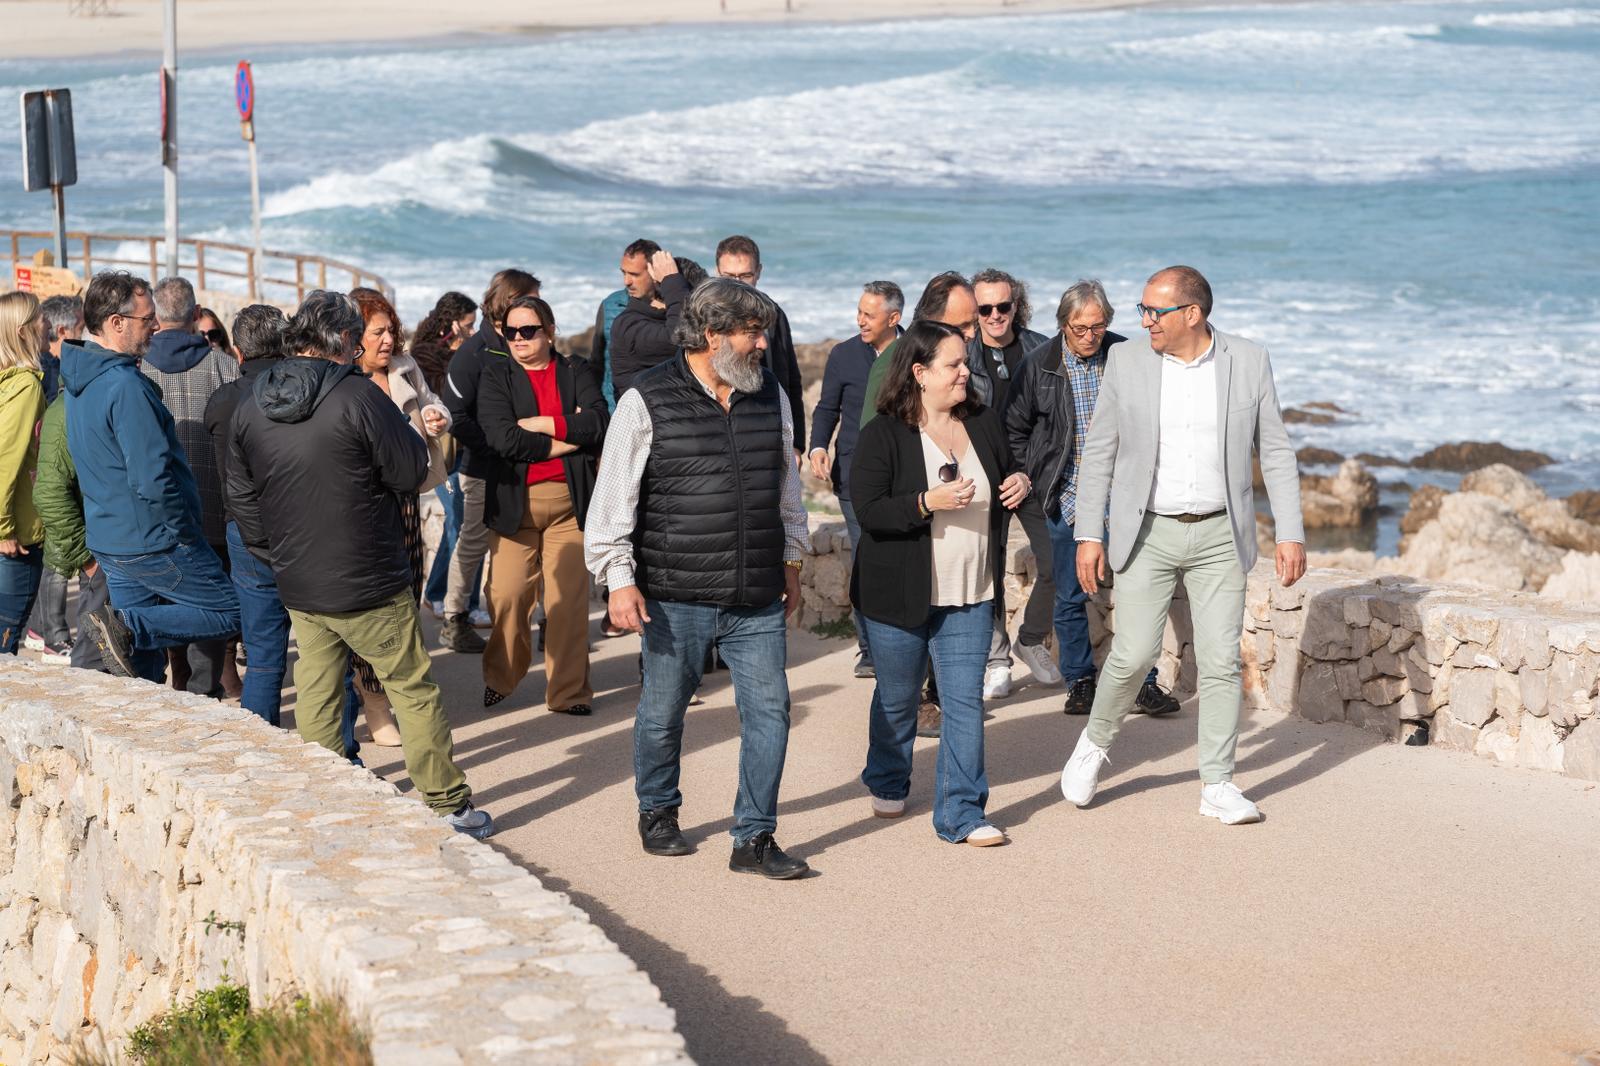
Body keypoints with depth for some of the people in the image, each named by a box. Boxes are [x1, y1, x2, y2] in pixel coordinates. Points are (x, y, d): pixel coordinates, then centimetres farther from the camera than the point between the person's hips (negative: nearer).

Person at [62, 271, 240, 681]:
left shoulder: (79, 380, 10)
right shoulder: (126, 386, -21)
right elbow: (153, 479, -24)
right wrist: (184, 535, -11)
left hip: (108, 540, 9)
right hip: (154, 544, -9)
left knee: (142, 667, 14)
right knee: (231, 614, 2)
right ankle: (127, 628, -10)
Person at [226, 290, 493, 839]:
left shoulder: (250, 408, 3)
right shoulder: (357, 396, -16)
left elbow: (242, 499, 10)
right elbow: (412, 472, -11)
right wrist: (408, 431, 9)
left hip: (297, 586, 5)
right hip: (370, 586, -5)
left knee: (316, 696, 13)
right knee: (413, 689, 5)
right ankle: (449, 806, 11)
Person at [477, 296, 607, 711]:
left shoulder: (576, 375, 10)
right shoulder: (496, 377, 7)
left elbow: (599, 423, -7)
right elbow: (503, 439, -9)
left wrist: (542, 423, -10)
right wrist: (569, 438, -7)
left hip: (569, 500, 1)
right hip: (513, 501, -1)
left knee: (570, 599, -1)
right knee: (507, 598, -4)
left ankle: (568, 692, 8)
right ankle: (499, 680, 17)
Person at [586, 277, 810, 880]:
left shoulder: (770, 395, 8)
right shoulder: (648, 402, -7)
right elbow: (613, 497, -5)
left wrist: (791, 562, 21)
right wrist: (619, 580, -10)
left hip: (756, 601, 4)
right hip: (675, 599, -4)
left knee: (768, 711, 0)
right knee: (663, 712, 10)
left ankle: (755, 840, 10)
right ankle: (657, 813, 33)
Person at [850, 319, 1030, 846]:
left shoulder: (984, 423, 5)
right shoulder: (883, 434, -11)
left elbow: (1008, 471, 21)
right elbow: (869, 510, -17)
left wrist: (1020, 483, -2)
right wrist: (928, 503, -28)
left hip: (971, 595, 3)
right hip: (900, 596, -3)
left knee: (965, 701, -1)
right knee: (898, 698, 14)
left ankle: (961, 812, 4)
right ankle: (887, 783, 39)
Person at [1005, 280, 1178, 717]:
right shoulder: (1038, 365, -2)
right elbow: (1014, 430, 9)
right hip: (1067, 498, 0)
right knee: (1071, 596, 6)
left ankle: (1143, 684, 6)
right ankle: (1080, 683, 19)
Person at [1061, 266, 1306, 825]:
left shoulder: (1249, 361, -2)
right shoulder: (1126, 361, -2)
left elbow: (1275, 452, 3)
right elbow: (1099, 453, 3)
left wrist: (1291, 533, -1)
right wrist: (1089, 535, -2)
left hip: (1219, 534, 1)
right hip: (1148, 533, -1)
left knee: (1221, 662, 0)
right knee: (1133, 654, -5)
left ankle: (1218, 787, 9)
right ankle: (1095, 744, 22)